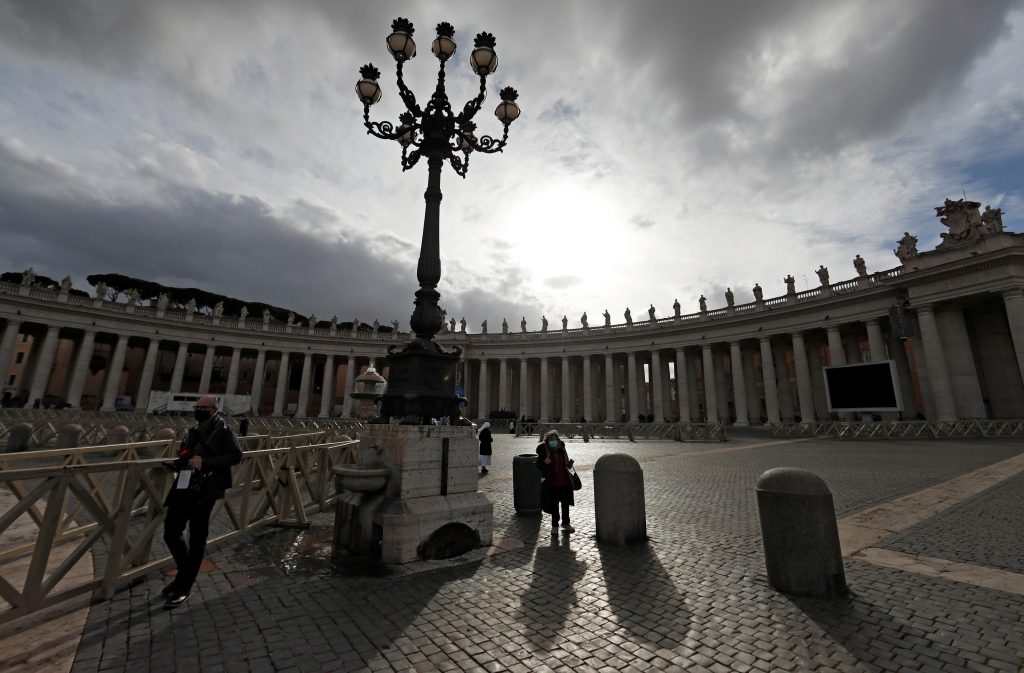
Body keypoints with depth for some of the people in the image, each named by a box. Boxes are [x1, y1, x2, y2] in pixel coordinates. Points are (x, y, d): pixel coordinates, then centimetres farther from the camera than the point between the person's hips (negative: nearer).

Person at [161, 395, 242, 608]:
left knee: (197, 539, 3)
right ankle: (185, 573, 35)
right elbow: (185, 458, 26)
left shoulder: (223, 431, -7)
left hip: (204, 492, -7)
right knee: (170, 533, 11)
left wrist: (205, 462, -22)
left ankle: (184, 587, 17)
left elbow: (235, 456, -17)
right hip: (183, 489, 8)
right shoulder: (192, 432, 16)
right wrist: (174, 464, 5)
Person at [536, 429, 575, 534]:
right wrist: (544, 463, -31)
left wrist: (569, 464, -9)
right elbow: (539, 466, -12)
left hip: (564, 482, 3)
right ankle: (554, 525, 31)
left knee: (565, 504, 17)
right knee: (554, 505, 11)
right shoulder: (543, 451, -15)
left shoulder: (561, 449, -3)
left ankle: (566, 523, 38)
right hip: (551, 483, -3)